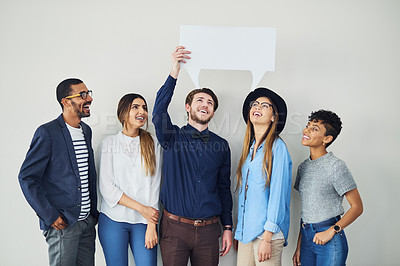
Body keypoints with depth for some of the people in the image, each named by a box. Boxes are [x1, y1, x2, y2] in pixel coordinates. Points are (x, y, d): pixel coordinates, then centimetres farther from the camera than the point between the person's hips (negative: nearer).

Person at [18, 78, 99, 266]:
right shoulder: (47, 133, -11)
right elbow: (27, 178, -12)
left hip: (88, 222, 7)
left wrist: (94, 211, 13)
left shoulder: (86, 131, 10)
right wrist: (50, 216, -13)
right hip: (62, 224, -6)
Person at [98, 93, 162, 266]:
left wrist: (151, 226, -6)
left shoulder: (152, 145, 6)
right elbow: (106, 187, -5)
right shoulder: (110, 143, 2)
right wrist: (141, 208, -11)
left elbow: (154, 186, 1)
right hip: (113, 219, -1)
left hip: (143, 222, 1)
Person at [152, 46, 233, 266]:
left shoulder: (221, 145, 7)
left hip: (208, 229, 2)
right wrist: (174, 73, -28)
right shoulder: (173, 137, 2)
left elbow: (224, 188, 10)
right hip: (175, 227, -2)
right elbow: (158, 113, -19)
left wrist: (228, 227, 7)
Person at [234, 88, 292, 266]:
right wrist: (238, 231, 14)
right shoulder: (249, 147, 11)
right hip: (246, 230, 6)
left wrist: (267, 237, -15)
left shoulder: (277, 146, -9)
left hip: (268, 231, -6)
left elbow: (278, 193, -13)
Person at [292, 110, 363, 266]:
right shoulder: (303, 167, 8)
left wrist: (331, 231, -16)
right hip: (306, 237, 6)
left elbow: (357, 207, -10)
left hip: (330, 241, -6)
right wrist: (299, 246, 11)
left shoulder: (336, 166, -11)